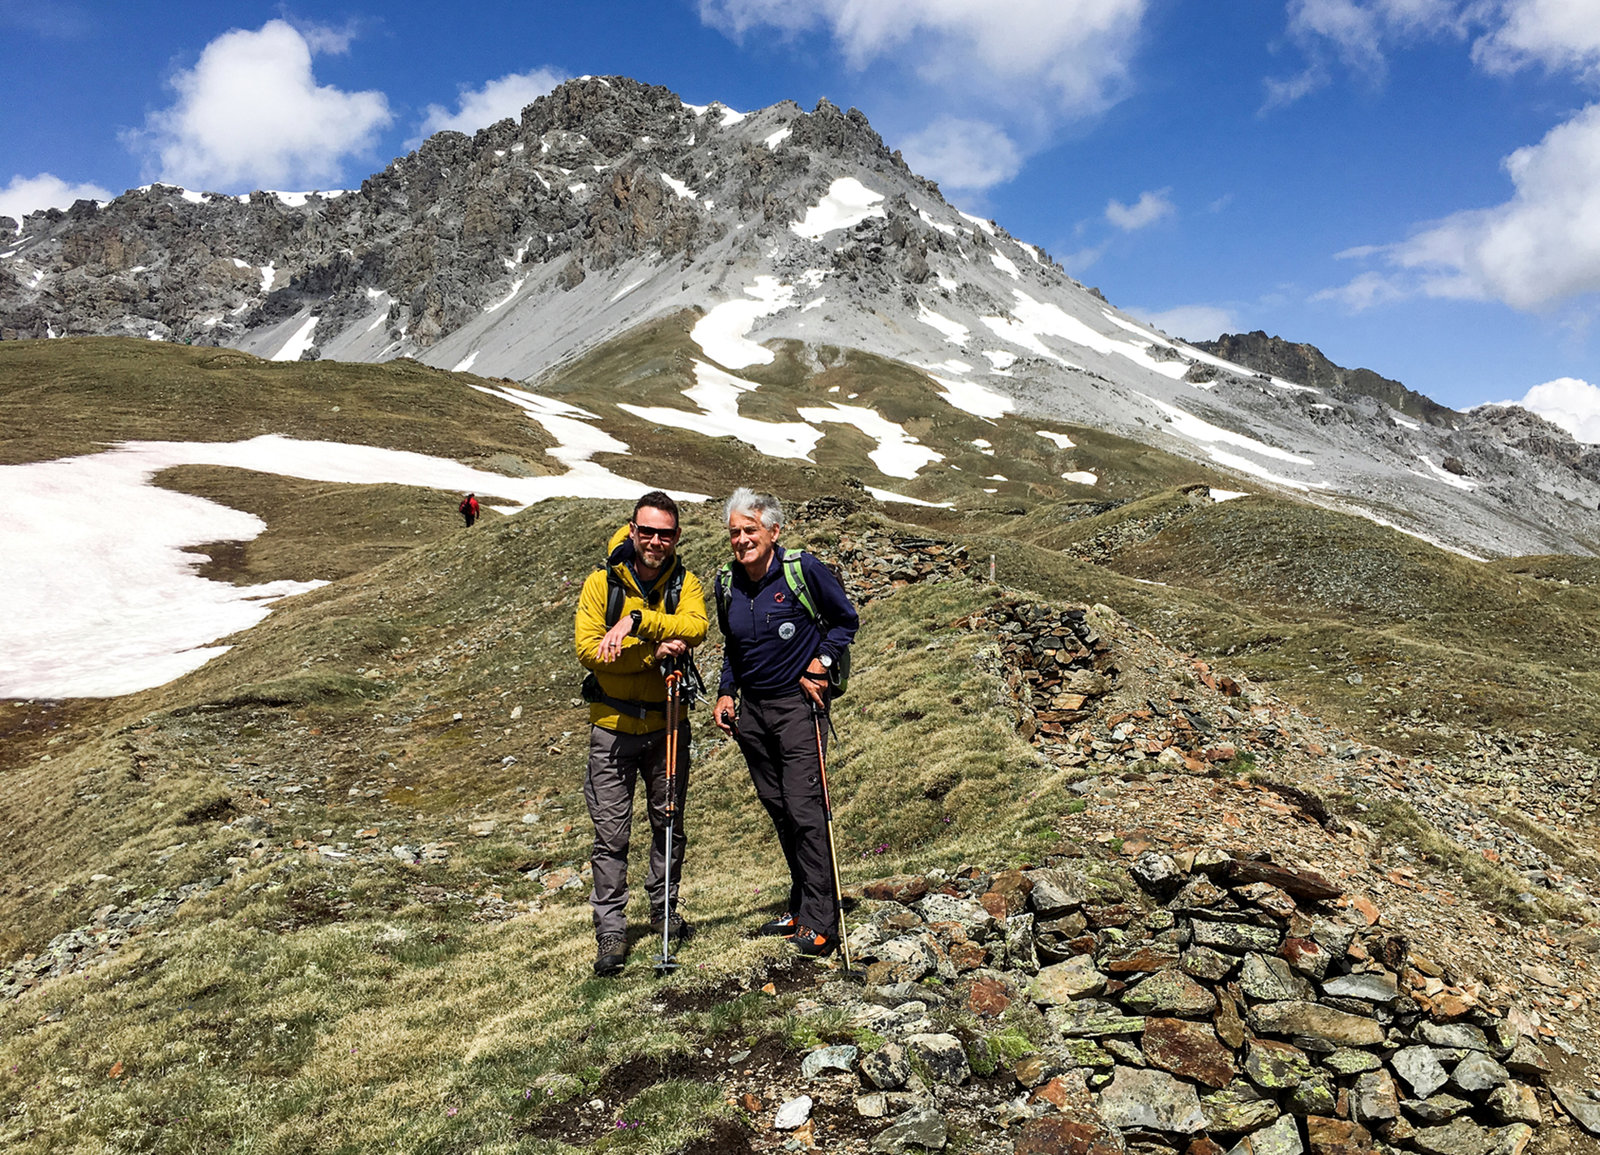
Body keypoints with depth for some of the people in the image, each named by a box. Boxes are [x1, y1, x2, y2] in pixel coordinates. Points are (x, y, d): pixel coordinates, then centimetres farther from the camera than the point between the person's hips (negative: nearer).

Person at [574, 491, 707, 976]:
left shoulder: (683, 583, -1)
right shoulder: (601, 583, -5)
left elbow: (694, 627, -21)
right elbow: (588, 648, -15)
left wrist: (636, 619, -34)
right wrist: (653, 652, -23)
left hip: (668, 723, 2)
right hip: (613, 726, -2)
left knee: (669, 824, 15)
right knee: (611, 834, 1)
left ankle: (664, 911, 35)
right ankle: (610, 932, 12)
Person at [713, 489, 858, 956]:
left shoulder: (804, 570, -10)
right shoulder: (727, 584, 6)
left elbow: (845, 620, 1)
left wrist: (819, 664, -11)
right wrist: (726, 692, 8)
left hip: (798, 704, -6)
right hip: (751, 710, 6)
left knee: (804, 808, -10)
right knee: (778, 810, 11)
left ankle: (820, 921, -2)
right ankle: (799, 906, 24)